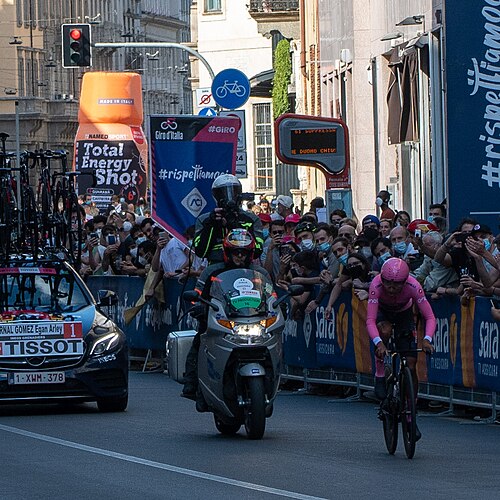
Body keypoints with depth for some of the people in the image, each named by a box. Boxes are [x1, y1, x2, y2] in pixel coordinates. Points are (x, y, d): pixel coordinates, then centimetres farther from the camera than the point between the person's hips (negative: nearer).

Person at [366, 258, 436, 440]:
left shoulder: (413, 286, -34)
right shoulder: (376, 285, -36)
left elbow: (430, 317, -33)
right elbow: (370, 320, -40)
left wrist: (427, 339, -50)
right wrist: (378, 343, -57)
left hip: (404, 314, 1)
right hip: (383, 312, -1)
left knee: (411, 365, -8)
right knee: (385, 331, -39)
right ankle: (380, 376, -18)